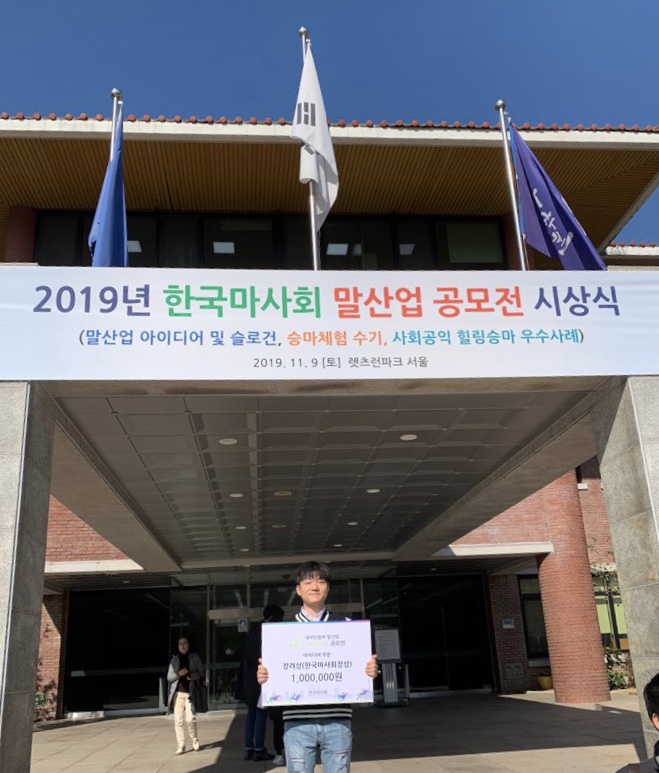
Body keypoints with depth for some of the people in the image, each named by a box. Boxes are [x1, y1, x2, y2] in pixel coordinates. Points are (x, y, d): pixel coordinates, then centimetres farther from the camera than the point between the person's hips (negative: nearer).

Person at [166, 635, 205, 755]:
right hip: (178, 692, 2)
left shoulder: (195, 657, 4)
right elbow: (169, 677, 5)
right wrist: (179, 673, -13)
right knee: (178, 721, -2)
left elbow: (202, 673, 3)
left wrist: (194, 676, -17)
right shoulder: (174, 659, 9)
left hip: (191, 692, -2)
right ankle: (180, 745, 7)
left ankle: (195, 741, 13)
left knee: (190, 719, -10)